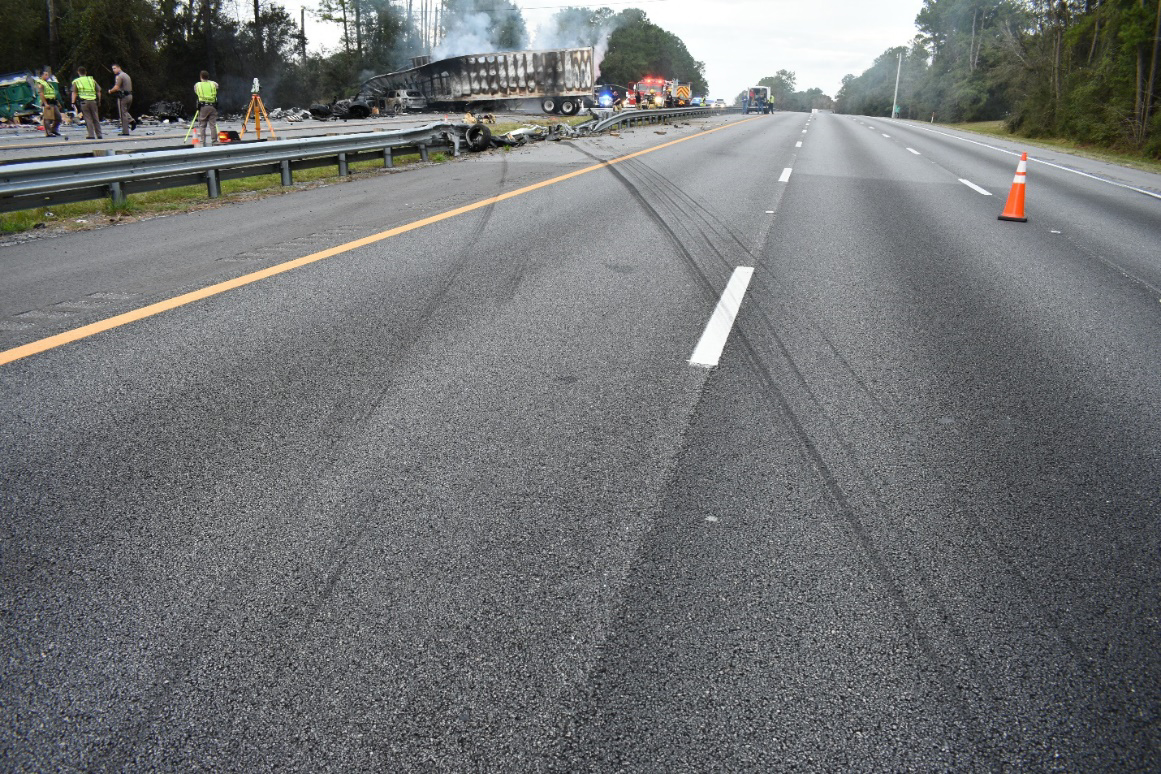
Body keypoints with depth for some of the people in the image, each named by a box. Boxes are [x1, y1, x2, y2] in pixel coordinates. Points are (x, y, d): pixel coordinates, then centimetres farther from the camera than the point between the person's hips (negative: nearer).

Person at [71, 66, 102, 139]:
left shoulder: (76, 81, 6)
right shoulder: (92, 80, 13)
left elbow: (74, 93, -1)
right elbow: (98, 91, 11)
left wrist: (73, 102, 1)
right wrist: (99, 101, 17)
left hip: (83, 101, -2)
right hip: (93, 101, 2)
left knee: (88, 119, -1)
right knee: (96, 119, 9)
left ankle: (91, 135, -5)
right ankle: (99, 135, 9)